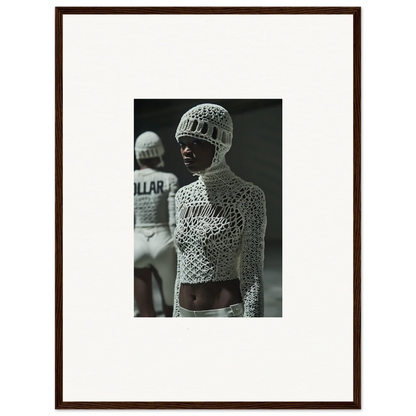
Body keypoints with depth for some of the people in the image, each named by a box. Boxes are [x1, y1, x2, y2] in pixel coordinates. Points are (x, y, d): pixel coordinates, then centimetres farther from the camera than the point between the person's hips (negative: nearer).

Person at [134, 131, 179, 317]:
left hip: (136, 247, 1)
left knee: (146, 314, 4)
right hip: (162, 244, -1)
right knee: (171, 307, 21)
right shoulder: (169, 180, -4)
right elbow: (174, 221, -9)